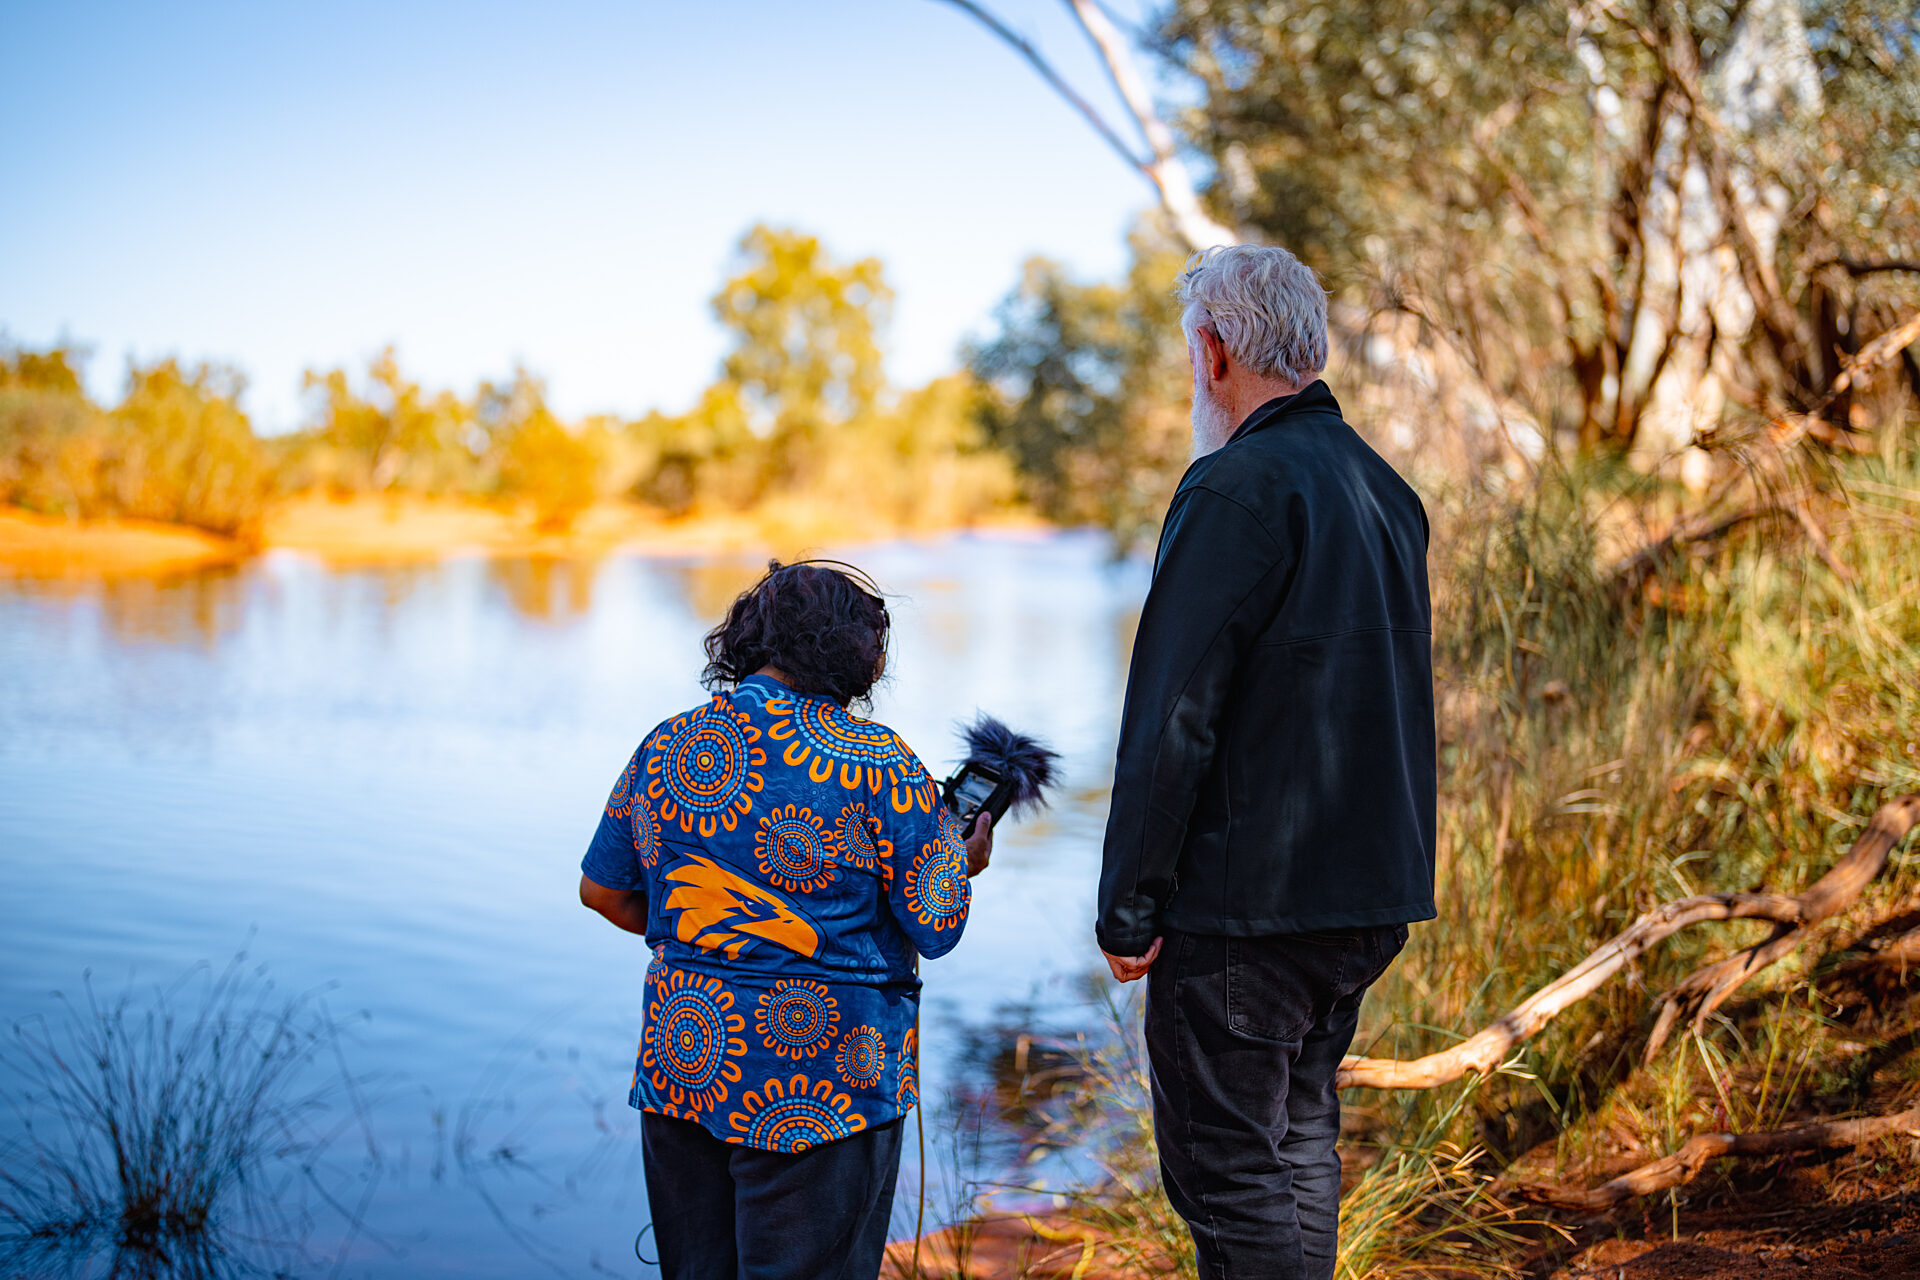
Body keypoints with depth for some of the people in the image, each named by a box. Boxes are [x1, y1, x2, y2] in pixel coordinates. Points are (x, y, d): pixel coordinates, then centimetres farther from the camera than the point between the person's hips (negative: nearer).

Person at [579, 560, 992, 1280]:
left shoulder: (667, 748, 3)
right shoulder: (877, 763, -12)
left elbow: (601, 890, 12)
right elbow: (936, 929, -9)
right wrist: (965, 863, 12)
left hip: (681, 1063, 5)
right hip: (820, 1084, -5)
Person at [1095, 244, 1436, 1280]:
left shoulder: (1235, 489, -15)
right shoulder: (1386, 490, 12)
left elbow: (1170, 720, -18)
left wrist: (1127, 908, -13)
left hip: (1243, 899, -9)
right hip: (1370, 897, 9)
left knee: (1226, 1170, -1)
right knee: (1300, 1142, 19)